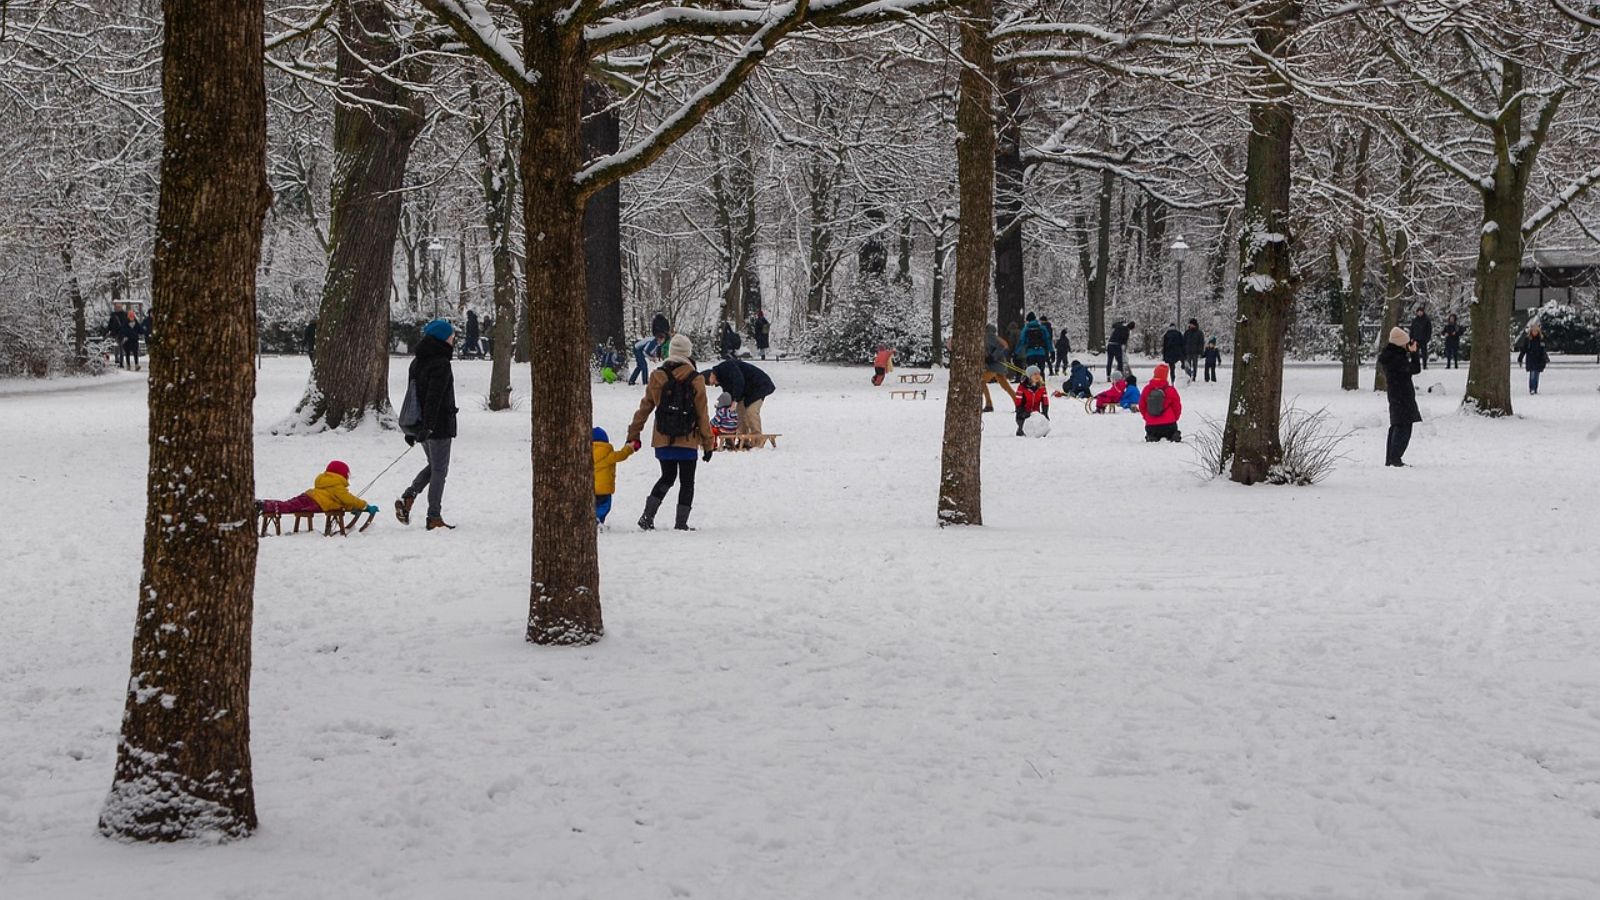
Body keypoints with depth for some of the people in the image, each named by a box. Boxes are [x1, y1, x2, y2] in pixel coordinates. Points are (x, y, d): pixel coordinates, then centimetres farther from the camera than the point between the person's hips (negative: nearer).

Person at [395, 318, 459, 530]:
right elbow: (434, 397, -23)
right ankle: (434, 517, 2)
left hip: (420, 424, 8)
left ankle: (407, 498, 3)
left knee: (433, 466, 21)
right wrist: (427, 427, -26)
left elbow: (413, 393, 16)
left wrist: (410, 430, 19)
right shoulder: (441, 363, -16)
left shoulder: (418, 361, 11)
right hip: (439, 425, -8)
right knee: (439, 470, 1)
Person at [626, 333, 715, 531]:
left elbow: (644, 408, 4)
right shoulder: (696, 381, -9)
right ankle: (681, 523, 7)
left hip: (662, 441, 3)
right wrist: (708, 444, 3)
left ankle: (647, 517, 8)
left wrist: (633, 436, 12)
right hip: (687, 441, -3)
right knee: (687, 482, 10)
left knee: (667, 477, 19)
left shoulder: (657, 377, -2)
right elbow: (702, 416, -5)